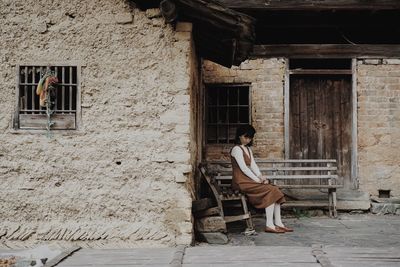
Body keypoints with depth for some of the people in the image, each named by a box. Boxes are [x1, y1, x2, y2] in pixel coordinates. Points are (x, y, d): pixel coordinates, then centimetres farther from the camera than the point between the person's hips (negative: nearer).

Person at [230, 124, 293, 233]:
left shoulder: (248, 149, 21)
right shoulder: (237, 149, -9)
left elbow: (253, 165, 13)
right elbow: (243, 168, -16)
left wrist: (261, 177, -4)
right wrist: (257, 180, -16)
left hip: (249, 180, 9)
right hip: (241, 182, -9)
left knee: (275, 190, -8)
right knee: (271, 190, -21)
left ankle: (278, 223, -11)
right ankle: (269, 225, -23)